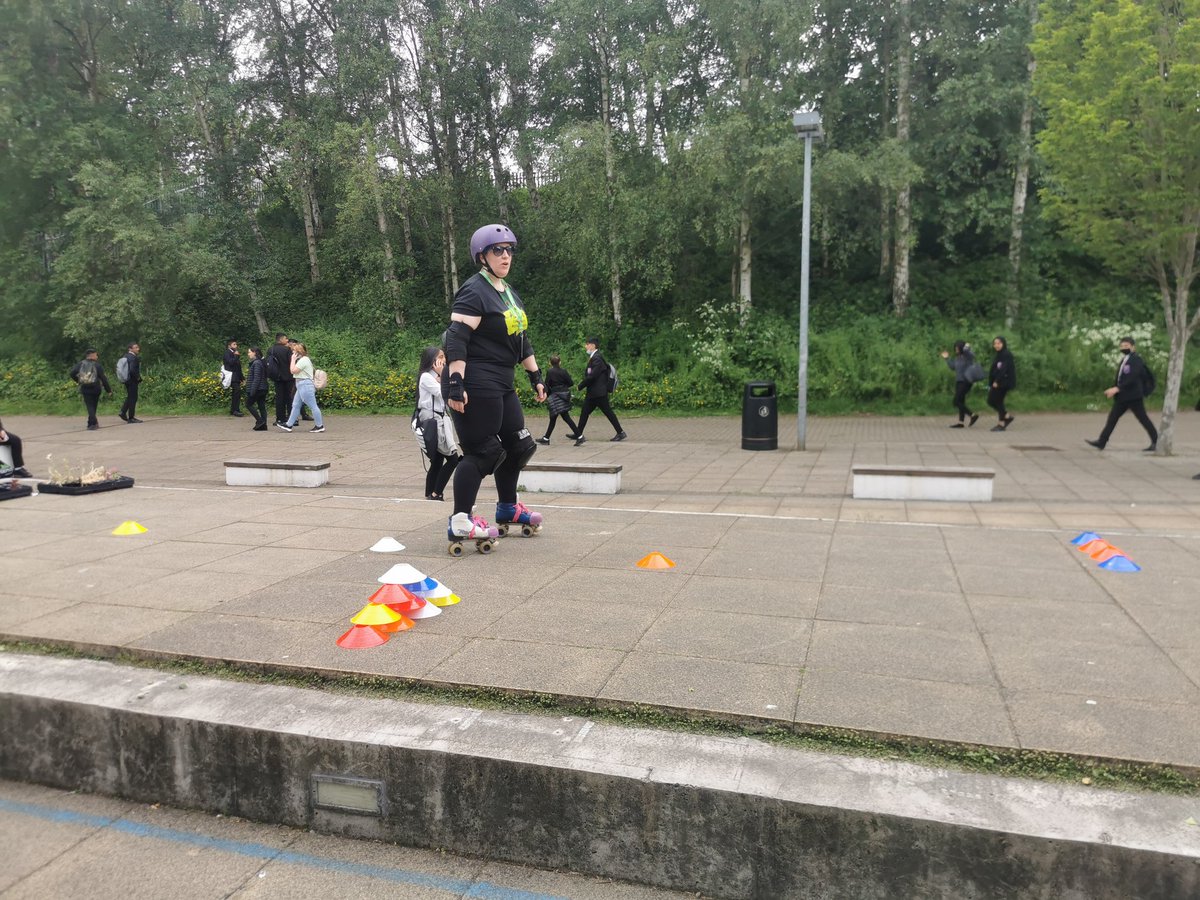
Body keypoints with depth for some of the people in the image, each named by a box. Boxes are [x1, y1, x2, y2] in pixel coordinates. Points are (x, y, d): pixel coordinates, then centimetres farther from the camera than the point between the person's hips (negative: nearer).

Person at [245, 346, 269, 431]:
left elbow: (256, 378, -19)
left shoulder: (256, 363, -14)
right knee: (262, 406, 7)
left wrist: (252, 391, -20)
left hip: (257, 389, -9)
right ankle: (263, 425, 5)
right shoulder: (261, 362, 14)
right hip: (263, 389, 9)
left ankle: (259, 421, -6)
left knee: (249, 404, 1)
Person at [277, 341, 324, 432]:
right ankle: (289, 425, 16)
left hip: (305, 385, -11)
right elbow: (292, 371, 21)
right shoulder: (303, 360, 19)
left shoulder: (303, 360, -14)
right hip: (301, 385, 11)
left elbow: (293, 370, -16)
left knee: (313, 406, -6)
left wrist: (293, 359, -10)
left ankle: (320, 426, -3)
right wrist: (294, 359, 14)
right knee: (295, 405, 12)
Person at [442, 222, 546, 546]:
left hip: (501, 385, 10)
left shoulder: (508, 292, 18)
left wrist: (536, 376, 23)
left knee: (518, 445, 15)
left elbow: (521, 338, 24)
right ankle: (459, 523, -3)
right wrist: (455, 384, -27)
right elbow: (456, 339, -20)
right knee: (482, 452, -9)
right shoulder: (474, 291, -12)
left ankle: (507, 508, 33)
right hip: (475, 385, -10)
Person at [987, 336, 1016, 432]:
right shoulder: (997, 356, 16)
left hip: (1004, 382, -9)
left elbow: (1004, 369, -18)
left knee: (998, 401, -5)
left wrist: (997, 381, -22)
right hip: (996, 382, 9)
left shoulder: (1007, 355, -10)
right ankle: (1007, 417, 16)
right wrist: (991, 382, 9)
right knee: (991, 401, 6)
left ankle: (1002, 424, 3)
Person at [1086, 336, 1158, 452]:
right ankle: (1102, 442, 3)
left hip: (1133, 396, -8)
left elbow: (1132, 378, -21)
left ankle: (1156, 442, 8)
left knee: (1143, 418, -2)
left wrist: (1117, 388, -27)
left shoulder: (1136, 360, -11)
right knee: (1112, 417, 4)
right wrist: (1113, 390, 6)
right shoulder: (1123, 361, 15)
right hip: (1122, 396, 8)